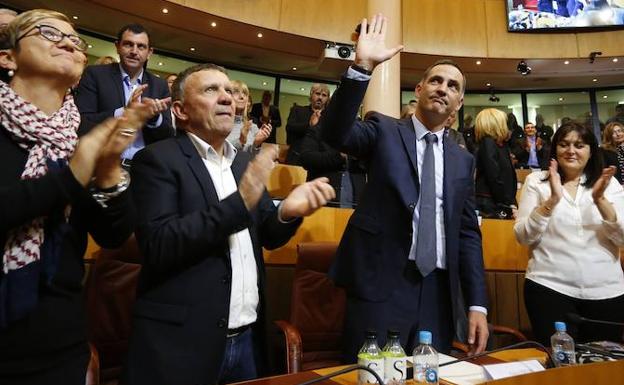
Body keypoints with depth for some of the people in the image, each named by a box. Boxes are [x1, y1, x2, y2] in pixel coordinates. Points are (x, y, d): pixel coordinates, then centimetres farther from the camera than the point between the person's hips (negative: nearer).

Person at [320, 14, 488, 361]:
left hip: (439, 292, 5)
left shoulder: (463, 160, 13)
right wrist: (363, 66, -27)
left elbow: (468, 233, 11)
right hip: (381, 285, -4)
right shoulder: (384, 131, 3)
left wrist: (477, 304, 5)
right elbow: (335, 132, -17)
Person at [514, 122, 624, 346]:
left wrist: (600, 199, -17)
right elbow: (524, 237, -7)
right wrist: (552, 199, -19)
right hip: (549, 287, -2)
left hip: (606, 291, 3)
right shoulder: (536, 181, 1)